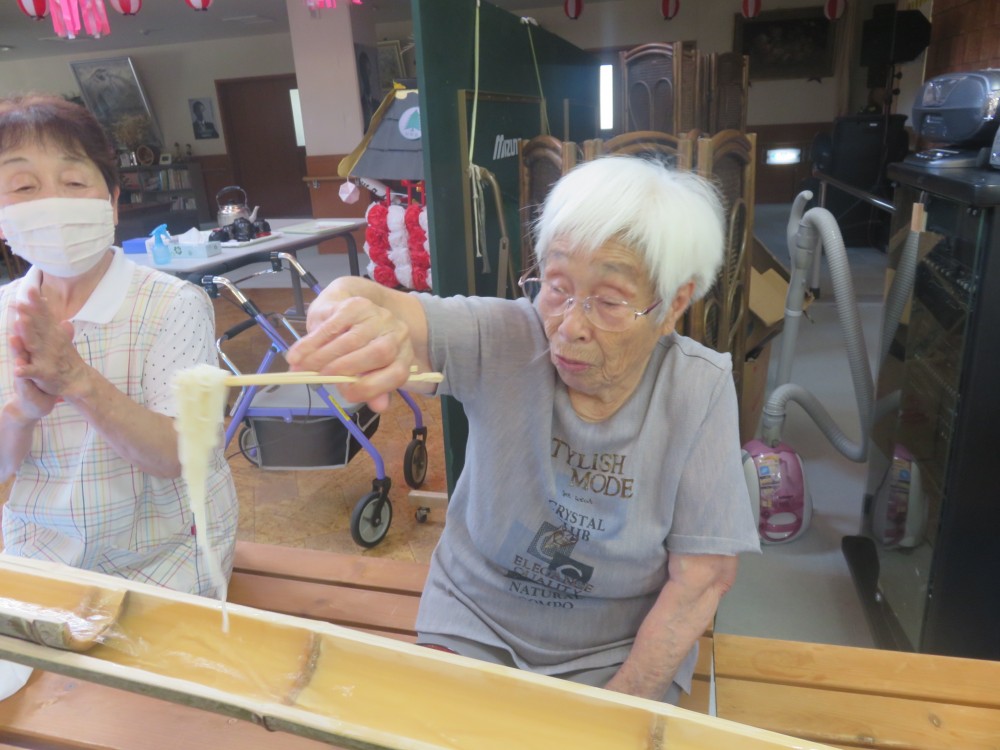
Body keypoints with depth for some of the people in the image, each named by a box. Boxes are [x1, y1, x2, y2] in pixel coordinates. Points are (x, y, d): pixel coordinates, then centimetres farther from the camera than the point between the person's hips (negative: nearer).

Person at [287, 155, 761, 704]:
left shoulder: (699, 389, -17)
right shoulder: (503, 339, -18)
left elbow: (703, 577, -13)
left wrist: (618, 709, -16)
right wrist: (355, 303, -55)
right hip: (475, 622, 1)